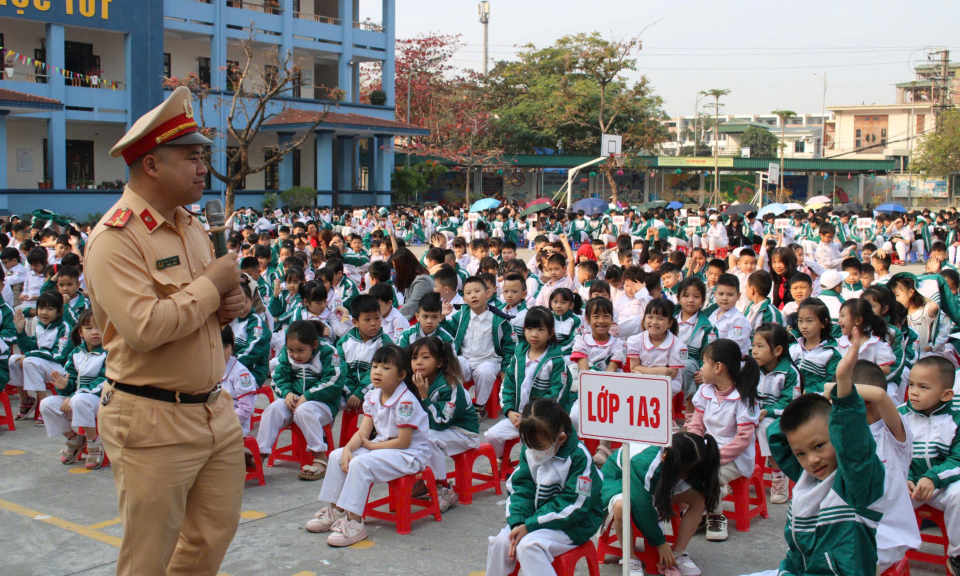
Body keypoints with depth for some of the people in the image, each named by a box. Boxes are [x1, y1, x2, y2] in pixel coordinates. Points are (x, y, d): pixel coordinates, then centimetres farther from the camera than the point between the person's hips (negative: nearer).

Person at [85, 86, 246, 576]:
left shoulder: (190, 228, 12)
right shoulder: (116, 238, -16)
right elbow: (145, 328, -27)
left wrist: (228, 307, 1)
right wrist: (212, 284, -16)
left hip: (214, 411, 8)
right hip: (153, 424, -8)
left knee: (214, 534, 18)